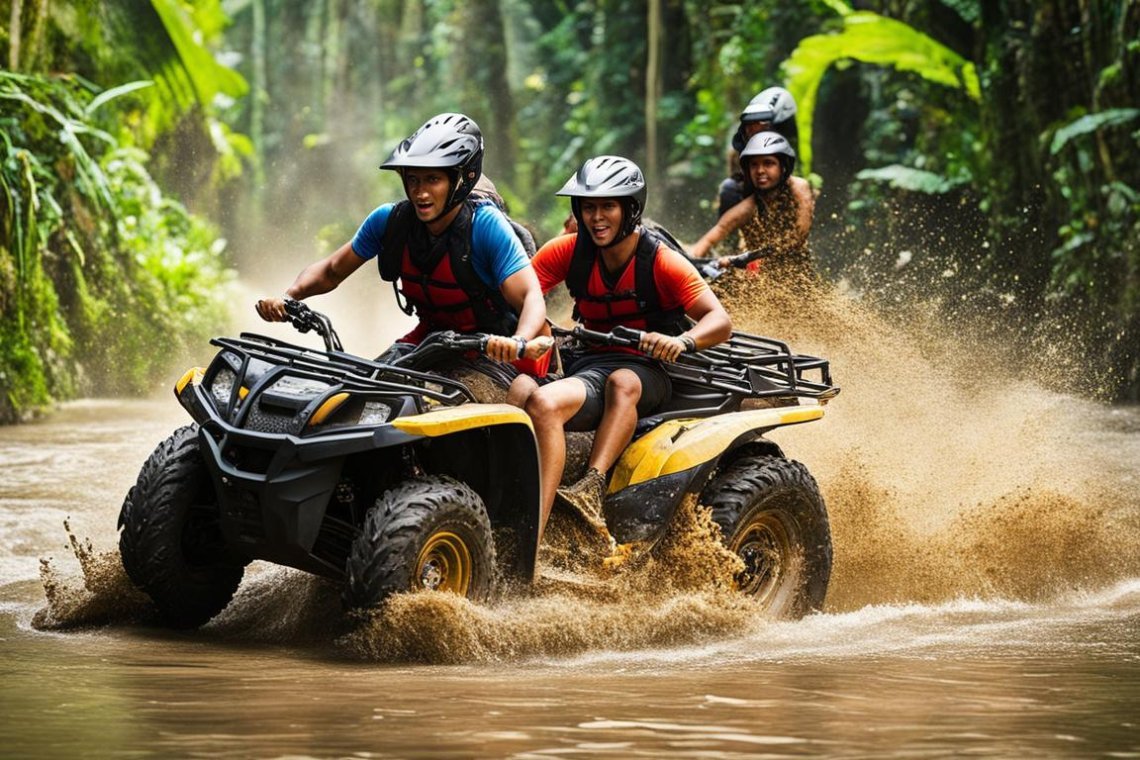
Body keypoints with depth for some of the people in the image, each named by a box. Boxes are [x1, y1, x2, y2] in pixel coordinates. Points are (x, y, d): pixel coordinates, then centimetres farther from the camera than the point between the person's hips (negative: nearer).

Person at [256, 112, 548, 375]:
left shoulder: (486, 225, -21)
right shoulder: (390, 220, -7)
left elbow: (531, 297, -29)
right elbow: (331, 270, 5)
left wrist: (517, 342, -51)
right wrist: (286, 297, -14)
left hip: (489, 348, -5)